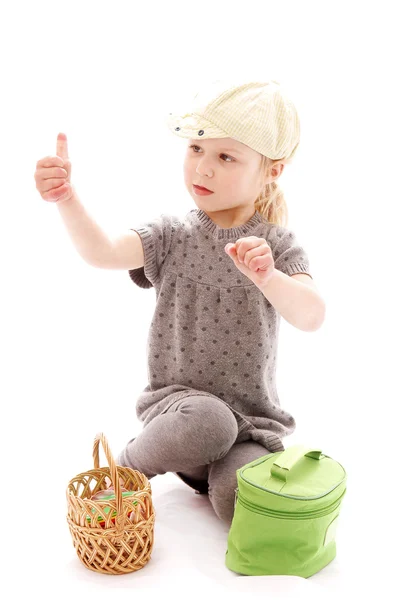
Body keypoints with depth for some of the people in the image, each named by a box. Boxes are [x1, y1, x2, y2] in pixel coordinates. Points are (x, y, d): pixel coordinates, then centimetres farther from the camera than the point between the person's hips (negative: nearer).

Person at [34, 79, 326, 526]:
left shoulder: (278, 245, -4)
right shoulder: (172, 236, -1)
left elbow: (311, 317, -20)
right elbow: (103, 253, -18)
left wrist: (269, 277, -40)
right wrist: (66, 198, -36)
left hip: (253, 417, 0)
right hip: (179, 401, 0)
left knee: (238, 500, -27)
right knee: (207, 420, -35)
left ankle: (215, 470, 10)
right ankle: (130, 464, -3)